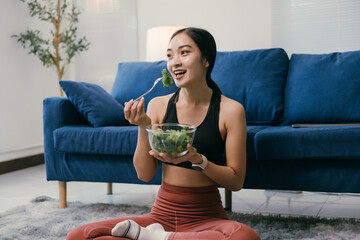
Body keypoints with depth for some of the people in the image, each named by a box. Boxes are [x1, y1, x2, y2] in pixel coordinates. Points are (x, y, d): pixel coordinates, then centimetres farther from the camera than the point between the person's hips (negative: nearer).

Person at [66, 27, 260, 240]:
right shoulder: (158, 106, 3)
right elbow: (145, 174, 3)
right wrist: (143, 127, -10)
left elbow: (236, 181, -4)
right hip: (162, 215, 1)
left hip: (206, 218, -1)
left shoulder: (231, 110, -5)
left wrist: (197, 159, -19)